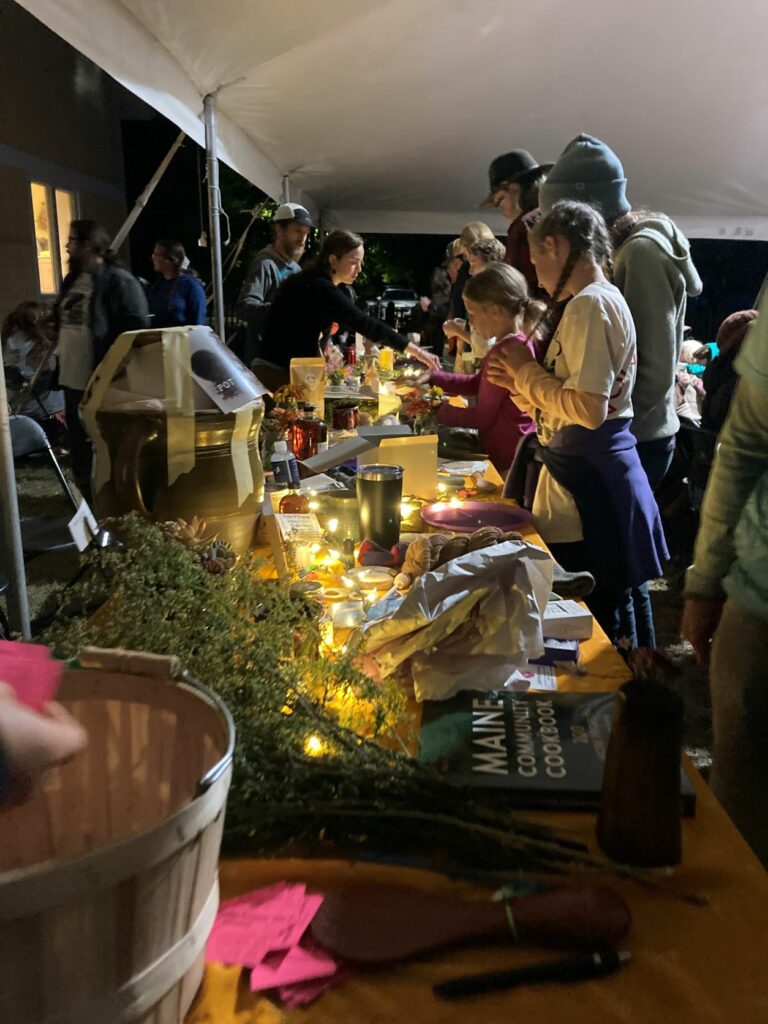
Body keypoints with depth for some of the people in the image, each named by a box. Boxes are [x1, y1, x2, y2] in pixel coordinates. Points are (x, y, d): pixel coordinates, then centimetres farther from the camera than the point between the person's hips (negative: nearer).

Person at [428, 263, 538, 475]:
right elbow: (476, 383, 18)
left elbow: (482, 417, -17)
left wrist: (437, 411, -5)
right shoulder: (519, 343, 9)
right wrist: (431, 377, 10)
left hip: (507, 462, -9)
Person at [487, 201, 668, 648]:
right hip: (592, 469, 10)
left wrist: (526, 370, -11)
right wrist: (520, 381, 9)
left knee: (594, 618, 0)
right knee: (611, 608, 20)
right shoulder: (604, 299, 15)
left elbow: (590, 409, -24)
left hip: (590, 480, -10)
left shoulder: (589, 304, -15)